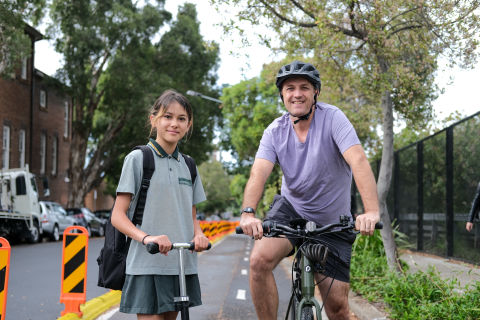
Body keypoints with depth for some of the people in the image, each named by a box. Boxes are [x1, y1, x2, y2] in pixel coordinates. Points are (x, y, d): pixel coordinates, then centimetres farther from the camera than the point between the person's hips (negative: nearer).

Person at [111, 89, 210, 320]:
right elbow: (118, 216, -6)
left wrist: (198, 234, -4)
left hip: (182, 265, 5)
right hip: (146, 266, -5)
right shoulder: (138, 159, -2)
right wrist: (146, 237, -24)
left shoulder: (187, 166, 14)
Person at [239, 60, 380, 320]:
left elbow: (359, 162, -29)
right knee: (260, 260, -27)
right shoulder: (275, 132, -7)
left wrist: (371, 211, -44)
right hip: (290, 209, 2)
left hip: (332, 221, -1)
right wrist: (248, 213, -41)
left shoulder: (332, 118, -16)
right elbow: (259, 172, -21)